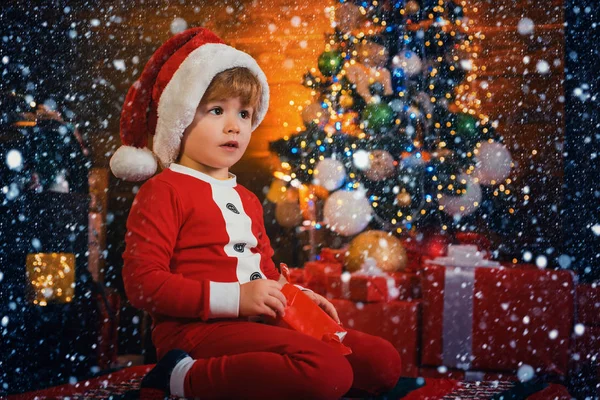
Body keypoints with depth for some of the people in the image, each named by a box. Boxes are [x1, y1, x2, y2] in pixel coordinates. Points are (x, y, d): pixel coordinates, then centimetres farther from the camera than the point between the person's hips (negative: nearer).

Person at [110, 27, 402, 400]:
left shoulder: (246, 199, 23)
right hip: (198, 327, -9)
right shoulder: (164, 190, -5)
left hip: (255, 325, 9)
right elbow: (143, 281, -14)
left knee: (383, 362, 4)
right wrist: (234, 297, -20)